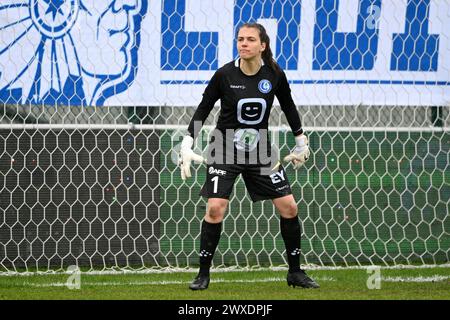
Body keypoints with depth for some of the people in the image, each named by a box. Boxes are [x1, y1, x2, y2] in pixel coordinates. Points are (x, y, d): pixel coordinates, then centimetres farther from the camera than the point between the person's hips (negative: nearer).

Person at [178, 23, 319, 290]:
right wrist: (187, 145, -8)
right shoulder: (225, 75, -13)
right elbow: (203, 109, -3)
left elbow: (288, 106, 11)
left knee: (289, 206, -2)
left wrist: (301, 141, 17)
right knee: (216, 208, -17)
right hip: (225, 151, -3)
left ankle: (295, 272, 14)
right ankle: (203, 274, -3)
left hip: (260, 152, 3)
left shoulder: (275, 75, -7)